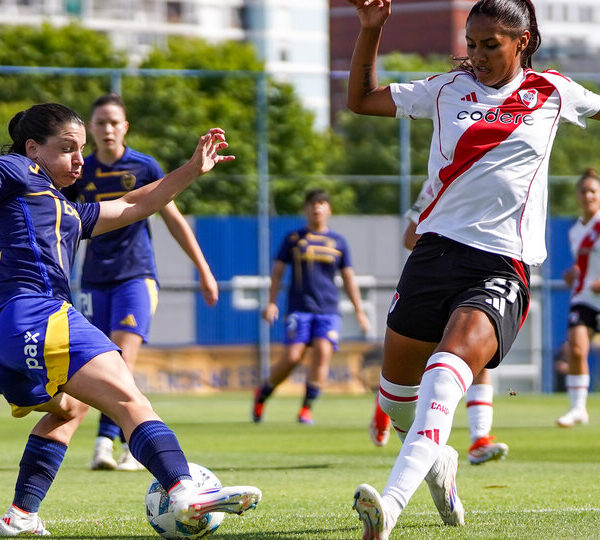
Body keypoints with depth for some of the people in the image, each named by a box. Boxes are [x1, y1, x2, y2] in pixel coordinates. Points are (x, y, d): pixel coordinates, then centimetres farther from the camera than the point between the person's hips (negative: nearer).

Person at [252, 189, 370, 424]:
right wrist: (271, 302, -1)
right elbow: (277, 271, 10)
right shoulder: (293, 238, 8)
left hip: (328, 310, 2)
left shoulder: (338, 242, 12)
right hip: (299, 308, -2)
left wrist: (359, 311, 11)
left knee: (323, 352, -17)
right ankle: (261, 395, 13)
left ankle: (307, 408, -11)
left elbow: (348, 278, 16)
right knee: (292, 358, -11)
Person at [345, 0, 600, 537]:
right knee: (397, 391, 8)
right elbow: (362, 99, 18)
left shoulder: (552, 93, 10)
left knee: (450, 362, -29)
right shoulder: (449, 88, 12)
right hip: (436, 250, 4)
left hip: (503, 266, -3)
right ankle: (437, 462, 41)